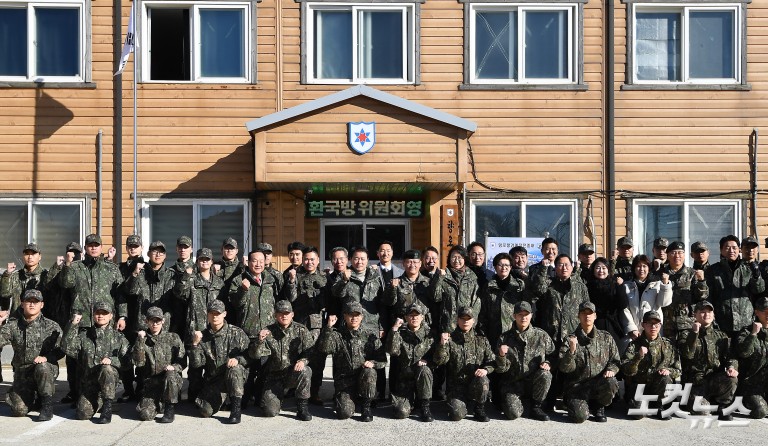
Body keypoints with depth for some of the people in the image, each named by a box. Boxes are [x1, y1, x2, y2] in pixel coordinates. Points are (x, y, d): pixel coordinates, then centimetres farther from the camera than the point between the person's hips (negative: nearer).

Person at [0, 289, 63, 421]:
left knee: (42, 367, -38)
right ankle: (31, 396, 26)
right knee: (19, 411, -12)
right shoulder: (13, 326, 4)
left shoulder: (51, 326, -2)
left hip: (47, 369, -2)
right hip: (22, 374, 2)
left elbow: (61, 349, -4)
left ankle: (47, 405, -18)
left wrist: (46, 358, -22)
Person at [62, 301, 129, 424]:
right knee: (83, 414, -15)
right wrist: (73, 325, -11)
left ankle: (107, 408, -22)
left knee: (106, 369, -37)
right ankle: (97, 401, 22)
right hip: (88, 381, 2)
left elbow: (127, 360, 0)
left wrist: (112, 360, -19)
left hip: (109, 380, -2)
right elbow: (68, 349, -7)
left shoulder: (118, 337, 6)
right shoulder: (84, 335, 10)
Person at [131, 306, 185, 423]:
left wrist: (174, 367, -18)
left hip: (172, 381, 0)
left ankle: (170, 409, -16)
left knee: (171, 375, -37)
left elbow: (182, 362, 4)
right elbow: (138, 362, -5)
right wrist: (140, 341, -12)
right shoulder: (142, 338, 8)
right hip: (150, 381, 1)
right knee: (145, 415, -20)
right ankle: (158, 402, 16)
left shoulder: (173, 338, 6)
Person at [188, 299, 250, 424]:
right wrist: (195, 344, -17)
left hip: (236, 378, -2)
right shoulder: (203, 337, 4)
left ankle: (236, 408, -23)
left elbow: (249, 356, -3)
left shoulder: (237, 333, -1)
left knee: (235, 369, -37)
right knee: (205, 411, -18)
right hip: (213, 380, 2)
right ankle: (220, 398, 18)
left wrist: (237, 359, -23)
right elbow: (196, 363, -4)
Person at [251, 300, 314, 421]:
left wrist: (303, 361, -28)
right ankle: (279, 395, 22)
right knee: (270, 411, -16)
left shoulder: (301, 330, 0)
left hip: (295, 373, 0)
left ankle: (302, 407, -16)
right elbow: (255, 355, -7)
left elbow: (311, 351, -6)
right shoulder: (269, 332, -1)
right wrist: (259, 340, -28)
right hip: (274, 376, 0)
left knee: (305, 371, -35)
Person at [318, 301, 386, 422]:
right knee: (345, 412, -22)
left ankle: (366, 407, -8)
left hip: (364, 378, 1)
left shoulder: (370, 335, 5)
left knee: (369, 373, -34)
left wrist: (372, 363, -17)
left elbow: (382, 360, 4)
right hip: (344, 381, -1)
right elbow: (324, 348, -18)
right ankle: (341, 398, 17)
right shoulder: (337, 335, 2)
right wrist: (328, 328, -25)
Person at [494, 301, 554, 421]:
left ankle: (536, 407, -8)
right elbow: (501, 369, -3)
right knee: (513, 414, -25)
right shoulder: (505, 338, 0)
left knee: (545, 375, -32)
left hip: (535, 382, 1)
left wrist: (548, 364, -10)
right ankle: (508, 401, 13)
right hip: (512, 383, -1)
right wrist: (501, 355, -23)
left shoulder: (541, 335, 3)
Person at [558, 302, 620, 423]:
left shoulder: (606, 338, 12)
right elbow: (565, 368, -5)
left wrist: (611, 370, -10)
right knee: (580, 416, -27)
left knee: (611, 383, -33)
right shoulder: (570, 339, 4)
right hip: (577, 386, -2)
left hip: (599, 383, 2)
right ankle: (575, 404, 13)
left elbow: (615, 360, 13)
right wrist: (572, 351, -23)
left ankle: (598, 407, 0)